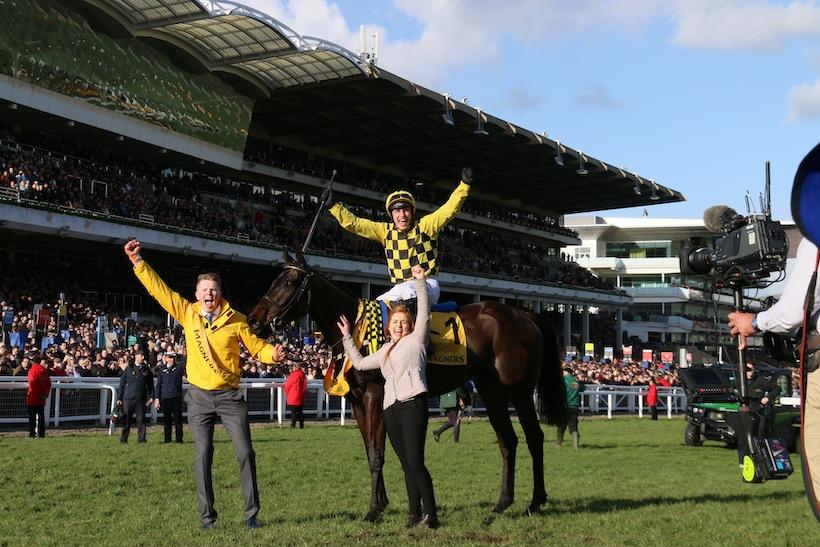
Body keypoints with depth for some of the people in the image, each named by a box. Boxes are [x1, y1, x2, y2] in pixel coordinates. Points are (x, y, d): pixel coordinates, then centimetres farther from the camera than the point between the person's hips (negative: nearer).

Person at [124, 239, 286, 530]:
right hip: (199, 396, 1)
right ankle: (207, 515, 8)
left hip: (230, 396, -1)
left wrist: (272, 353, -19)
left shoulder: (235, 320, -4)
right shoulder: (188, 313, 0)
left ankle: (251, 513, 7)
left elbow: (256, 346, 2)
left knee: (245, 452, -2)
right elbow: (158, 289, 2)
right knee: (203, 455, 1)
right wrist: (138, 261, -2)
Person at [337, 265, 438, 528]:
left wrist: (420, 282, -8)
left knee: (415, 463, -14)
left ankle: (431, 514, -12)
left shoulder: (416, 340, 9)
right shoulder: (384, 352, 26)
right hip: (391, 409, 7)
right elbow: (359, 363, 33)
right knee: (407, 466, 6)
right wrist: (347, 338, 31)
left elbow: (424, 312, -2)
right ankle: (414, 514, 7)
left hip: (413, 405, -7)